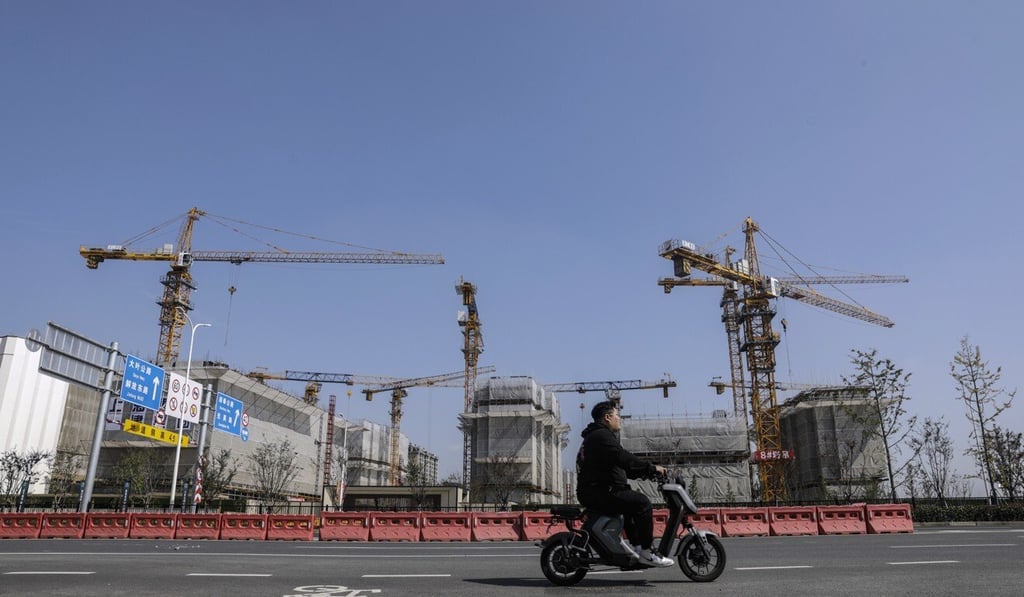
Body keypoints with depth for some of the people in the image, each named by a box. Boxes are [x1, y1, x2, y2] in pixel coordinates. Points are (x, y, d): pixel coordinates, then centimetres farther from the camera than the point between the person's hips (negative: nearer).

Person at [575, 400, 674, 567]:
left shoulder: (596, 435, 24)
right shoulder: (602, 436, -11)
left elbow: (622, 466, 25)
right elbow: (624, 459, -22)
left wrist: (646, 472, 17)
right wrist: (652, 468, -15)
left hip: (594, 492, 11)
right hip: (599, 492, -11)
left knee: (631, 502, 27)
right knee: (642, 502, -16)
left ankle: (637, 547, 27)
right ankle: (647, 552, -12)